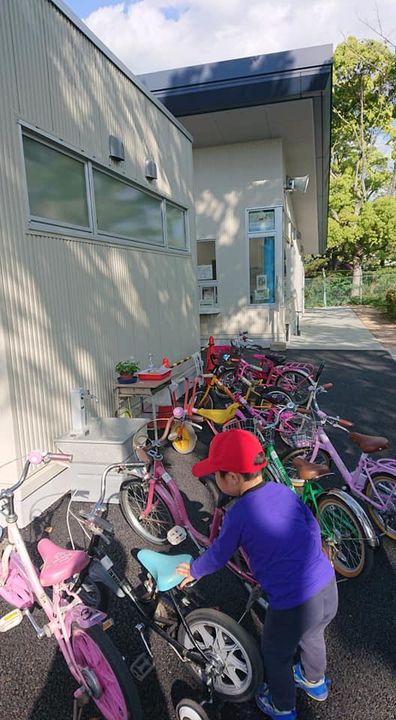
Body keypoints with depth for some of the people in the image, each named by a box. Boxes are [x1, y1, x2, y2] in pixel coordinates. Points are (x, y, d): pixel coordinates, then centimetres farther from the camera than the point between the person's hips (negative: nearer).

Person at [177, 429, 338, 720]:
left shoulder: (238, 515, -17)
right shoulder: (285, 491, -1)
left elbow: (218, 556, -1)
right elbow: (313, 528, 10)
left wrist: (193, 571, 19)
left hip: (294, 606, -6)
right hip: (330, 588, 6)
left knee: (276, 656, 27)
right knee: (312, 635, 37)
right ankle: (315, 682, 64)